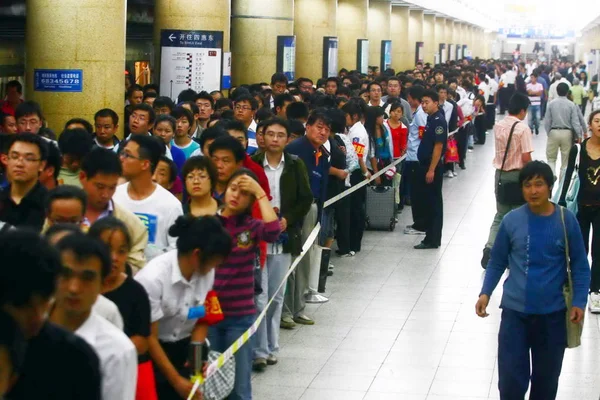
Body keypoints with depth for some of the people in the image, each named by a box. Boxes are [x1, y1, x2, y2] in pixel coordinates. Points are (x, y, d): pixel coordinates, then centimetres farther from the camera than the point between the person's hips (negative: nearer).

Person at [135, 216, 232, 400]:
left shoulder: (207, 272, -12)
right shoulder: (153, 278, -26)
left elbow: (202, 320, 2)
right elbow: (149, 337, -18)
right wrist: (176, 380, -15)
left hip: (183, 347, 4)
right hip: (152, 351, -4)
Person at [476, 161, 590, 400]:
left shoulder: (566, 220, -6)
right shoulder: (511, 220, -5)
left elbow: (580, 266, 2)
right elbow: (497, 262, 5)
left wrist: (579, 302, -9)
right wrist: (486, 292, -9)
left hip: (552, 313, 0)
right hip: (515, 311, 0)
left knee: (546, 379, 11)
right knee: (511, 379, -1)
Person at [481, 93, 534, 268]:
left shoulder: (498, 126, 3)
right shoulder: (523, 128, -16)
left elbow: (500, 150, 8)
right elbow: (526, 158, -16)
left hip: (500, 173, 5)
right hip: (517, 175, -5)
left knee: (500, 215, 14)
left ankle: (490, 248, -3)